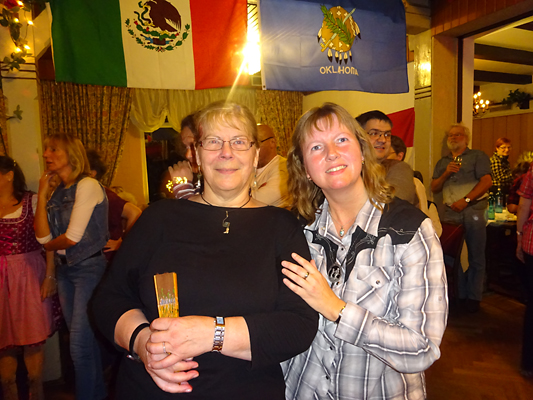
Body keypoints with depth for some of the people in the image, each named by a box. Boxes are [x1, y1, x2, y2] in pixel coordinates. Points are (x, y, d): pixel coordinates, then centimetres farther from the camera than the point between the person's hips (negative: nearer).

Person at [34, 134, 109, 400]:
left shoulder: (88, 185, -12)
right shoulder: (57, 193, 9)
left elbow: (73, 237, -16)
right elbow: (43, 236, -2)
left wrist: (51, 245, 4)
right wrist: (42, 194, 0)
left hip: (89, 268, -7)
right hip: (65, 270, 8)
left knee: (80, 345, -4)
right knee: (86, 340, 17)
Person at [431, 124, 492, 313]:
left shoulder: (478, 156, 6)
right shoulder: (442, 162, 19)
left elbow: (486, 181, -7)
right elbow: (434, 188, 13)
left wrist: (465, 200, -15)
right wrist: (446, 173, -4)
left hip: (473, 211, -4)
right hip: (450, 213, 4)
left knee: (475, 256, -1)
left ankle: (473, 297, 9)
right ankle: (459, 294, 16)